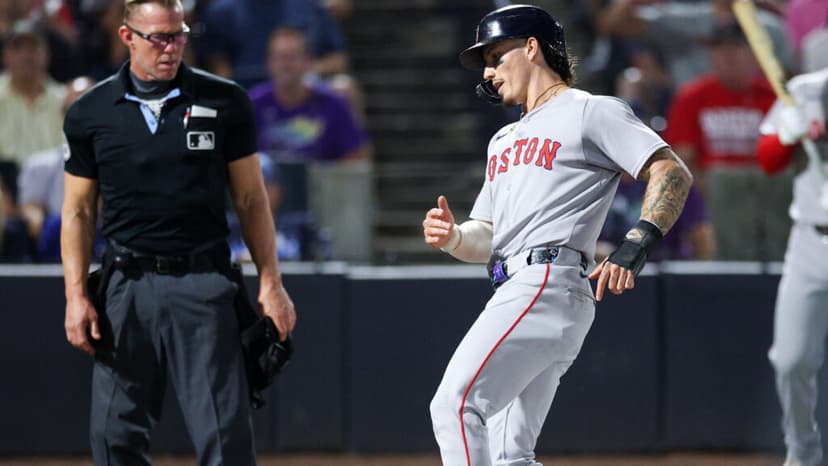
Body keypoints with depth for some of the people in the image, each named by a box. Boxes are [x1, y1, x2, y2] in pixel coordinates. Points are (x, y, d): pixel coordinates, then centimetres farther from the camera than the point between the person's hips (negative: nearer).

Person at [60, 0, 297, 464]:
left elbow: (251, 199, 6)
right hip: (127, 284, 2)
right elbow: (78, 211, 10)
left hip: (203, 283, -2)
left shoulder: (224, 102, 3)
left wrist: (270, 283, 0)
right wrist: (76, 295, 1)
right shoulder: (90, 113, 5)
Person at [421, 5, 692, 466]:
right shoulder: (505, 140, 30)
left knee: (456, 405, -23)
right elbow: (486, 240, 26)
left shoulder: (592, 112, 3)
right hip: (516, 290, 9)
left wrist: (636, 246, -22)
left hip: (550, 284, -9)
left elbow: (674, 174, -7)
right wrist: (451, 237, 3)